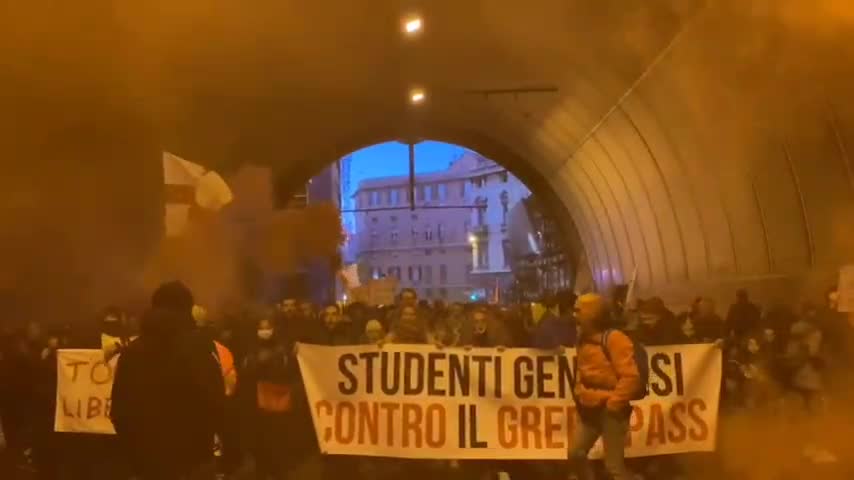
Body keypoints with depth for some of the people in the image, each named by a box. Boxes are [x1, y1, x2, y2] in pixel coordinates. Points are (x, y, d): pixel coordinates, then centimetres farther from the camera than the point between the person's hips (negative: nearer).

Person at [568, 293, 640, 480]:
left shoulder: (614, 338, -16)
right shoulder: (585, 339, 10)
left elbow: (631, 377, -20)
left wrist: (613, 403, -19)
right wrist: (580, 394, 12)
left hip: (610, 411, -8)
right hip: (589, 410, 8)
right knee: (575, 454, 8)